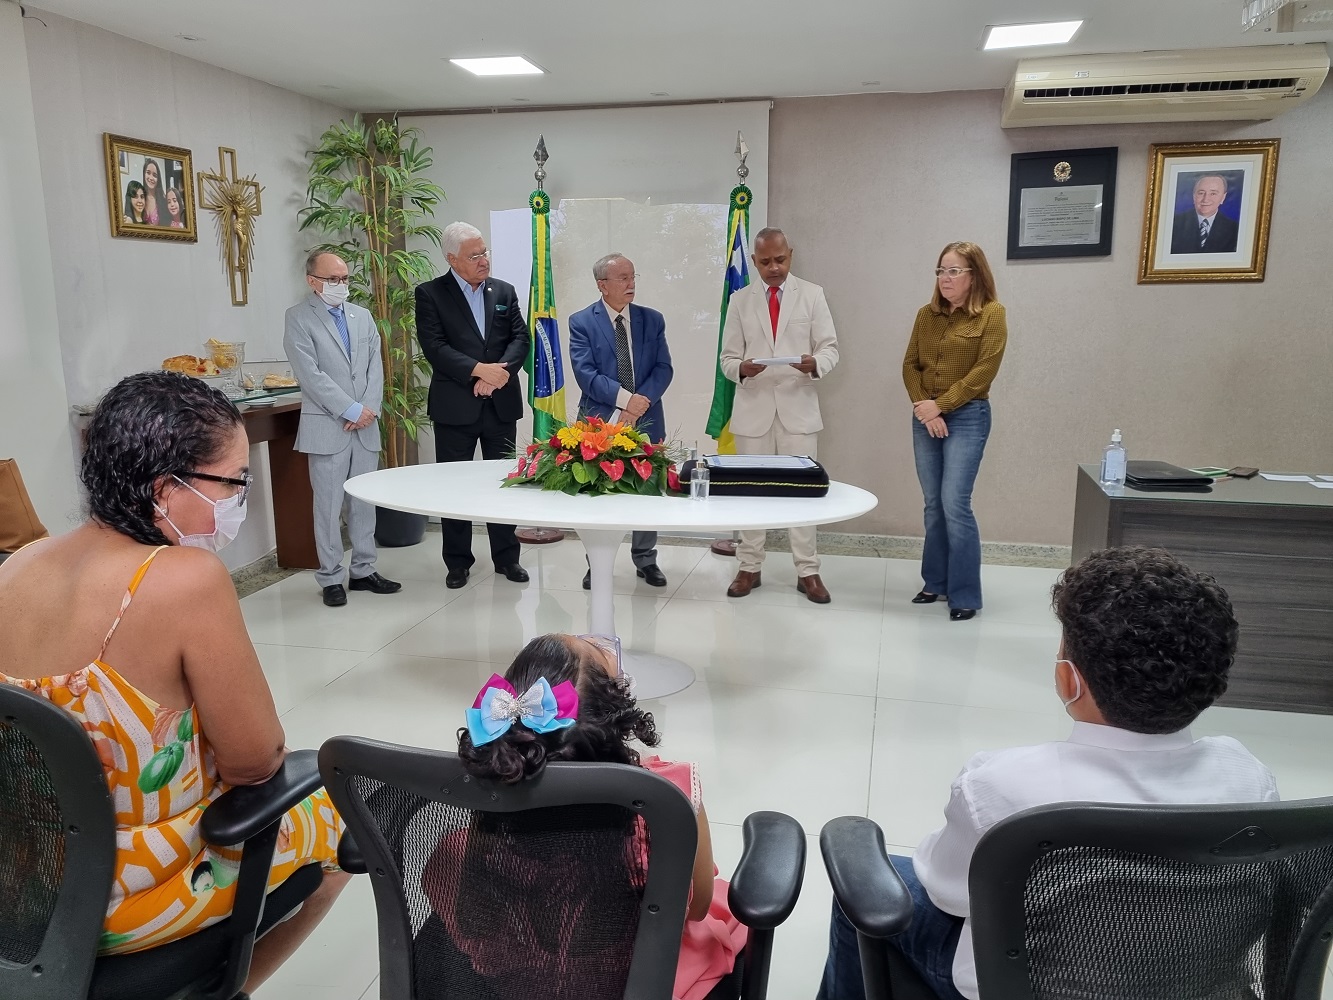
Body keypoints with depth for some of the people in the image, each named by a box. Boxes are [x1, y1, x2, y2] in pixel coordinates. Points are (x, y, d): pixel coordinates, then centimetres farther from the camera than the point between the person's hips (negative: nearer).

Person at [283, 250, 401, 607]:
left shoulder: (363, 316, 14)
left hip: (366, 425, 5)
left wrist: (369, 410, -7)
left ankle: (363, 571, 19)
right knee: (329, 506, 0)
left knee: (364, 503, 9)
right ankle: (331, 578, 10)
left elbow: (375, 366, 8)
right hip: (327, 427, -5)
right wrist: (352, 411, -14)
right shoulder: (298, 318, -2)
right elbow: (310, 374, -11)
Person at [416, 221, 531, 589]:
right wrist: (480, 370, -20)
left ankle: (506, 557, 21)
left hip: (501, 404, 3)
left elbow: (521, 338, 3)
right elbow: (434, 347, -12)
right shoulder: (430, 294, -2)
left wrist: (501, 371, -14)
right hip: (455, 406, -3)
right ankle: (458, 562, 17)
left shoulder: (504, 291, 10)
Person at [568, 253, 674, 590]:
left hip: (646, 420, 3)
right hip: (600, 421, -2)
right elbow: (585, 373, -12)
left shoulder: (652, 319, 6)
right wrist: (625, 399, -22)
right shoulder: (581, 322, -3)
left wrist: (642, 402, -17)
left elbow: (663, 369, 0)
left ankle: (646, 560, 24)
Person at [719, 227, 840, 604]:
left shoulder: (812, 294, 4)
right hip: (753, 407, 1)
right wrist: (741, 368, -18)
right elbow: (727, 358, 6)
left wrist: (815, 363, -22)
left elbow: (830, 348, 1)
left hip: (798, 407, -1)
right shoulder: (740, 300, 6)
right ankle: (749, 567, 18)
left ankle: (807, 571, 11)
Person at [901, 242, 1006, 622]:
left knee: (955, 504, -9)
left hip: (967, 417, -5)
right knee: (933, 504, 9)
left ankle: (966, 595, 1)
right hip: (925, 418, 5)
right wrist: (922, 407, -8)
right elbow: (910, 365, 7)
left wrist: (940, 405, -15)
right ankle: (936, 582, 20)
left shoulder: (992, 314, -5)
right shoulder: (927, 314, 10)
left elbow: (983, 372, -11)